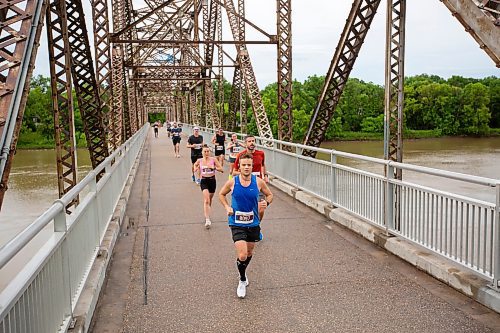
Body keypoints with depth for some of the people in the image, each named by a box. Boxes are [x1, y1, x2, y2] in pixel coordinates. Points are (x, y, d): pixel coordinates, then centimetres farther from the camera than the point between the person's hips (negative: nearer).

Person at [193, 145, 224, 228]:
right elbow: (195, 165, 22)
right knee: (206, 200, -17)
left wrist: (214, 167, -21)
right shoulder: (199, 161, -2)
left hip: (212, 180, 1)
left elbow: (222, 170, -7)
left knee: (209, 200, 15)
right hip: (204, 181, -1)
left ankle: (207, 215, 39)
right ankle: (207, 219, -21)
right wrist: (196, 168, 1)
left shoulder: (213, 159, -5)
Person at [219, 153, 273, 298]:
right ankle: (242, 281, 14)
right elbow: (221, 194, 8)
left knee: (249, 252, 20)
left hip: (253, 223, 3)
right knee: (242, 255, -13)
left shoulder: (258, 182, -9)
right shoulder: (232, 182, -11)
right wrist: (227, 207, -7)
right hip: (237, 224, -2)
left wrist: (266, 202, -14)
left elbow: (269, 194, 8)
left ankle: (243, 272, 51)